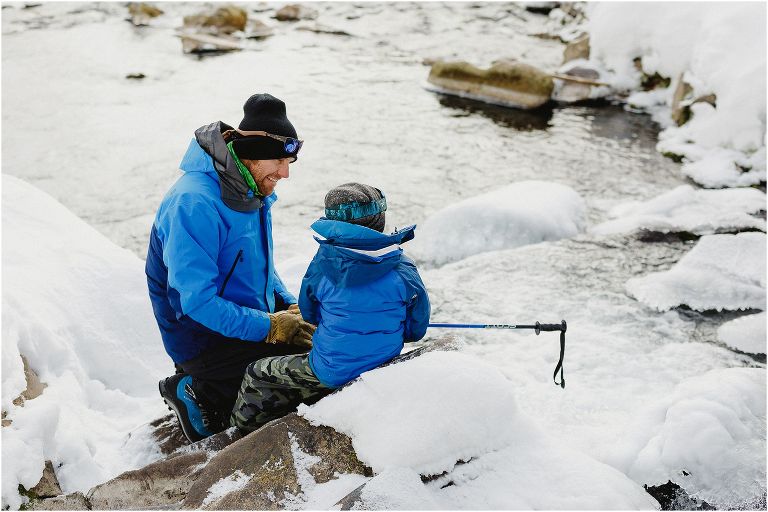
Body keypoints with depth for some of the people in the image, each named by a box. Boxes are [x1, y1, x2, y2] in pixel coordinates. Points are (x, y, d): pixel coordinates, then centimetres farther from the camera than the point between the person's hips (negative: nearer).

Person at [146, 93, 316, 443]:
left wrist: (290, 307, 0)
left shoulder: (253, 190, 6)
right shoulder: (194, 203, -24)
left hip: (251, 323, 9)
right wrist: (272, 327, -24)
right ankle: (203, 397, -2)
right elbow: (197, 300, -27)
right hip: (204, 342, -9)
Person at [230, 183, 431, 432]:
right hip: (384, 369, 4)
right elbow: (416, 329, -1)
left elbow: (308, 314, 4)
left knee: (257, 374, 18)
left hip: (330, 374, -4)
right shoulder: (404, 270, -11)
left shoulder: (323, 264, -14)